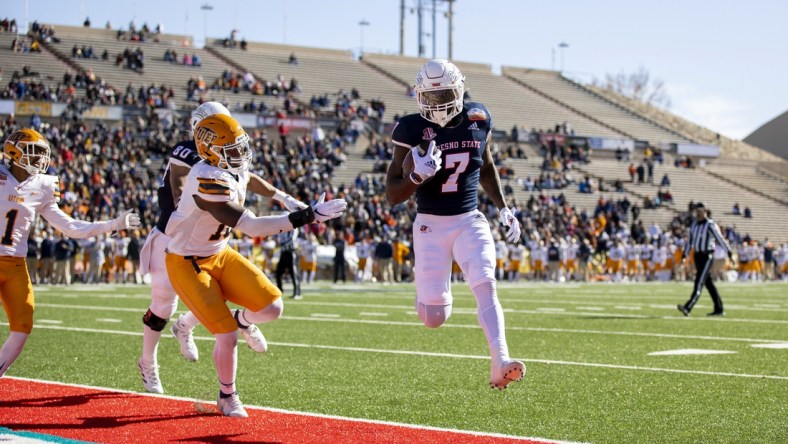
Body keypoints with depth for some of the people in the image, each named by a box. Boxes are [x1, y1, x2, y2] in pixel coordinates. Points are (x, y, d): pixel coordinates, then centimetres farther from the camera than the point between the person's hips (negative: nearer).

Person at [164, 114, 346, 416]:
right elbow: (252, 227, -35)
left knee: (271, 307, -9)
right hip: (187, 264, -8)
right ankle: (227, 398, 14)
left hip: (220, 255, 8)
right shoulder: (208, 181, -33)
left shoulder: (235, 169, -6)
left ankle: (240, 320, 26)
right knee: (227, 337, -12)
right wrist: (308, 216, -36)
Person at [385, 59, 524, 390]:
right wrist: (418, 176, -29)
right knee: (434, 319, -1)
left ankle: (499, 363, -27)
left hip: (470, 221, 2)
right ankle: (434, 295, 36)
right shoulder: (413, 130, -11)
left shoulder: (478, 119, 0)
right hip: (431, 225, -2)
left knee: (486, 285, -21)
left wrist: (503, 208, 11)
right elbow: (392, 195, -10)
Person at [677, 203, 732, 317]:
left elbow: (720, 240, -11)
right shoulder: (694, 224, 12)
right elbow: (690, 241, 16)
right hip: (697, 256, 8)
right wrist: (684, 256, 11)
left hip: (707, 257, -8)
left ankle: (688, 308, -25)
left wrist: (730, 254, -11)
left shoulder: (710, 225, -11)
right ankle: (719, 309, 18)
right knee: (709, 283, 11)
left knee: (699, 283, -14)